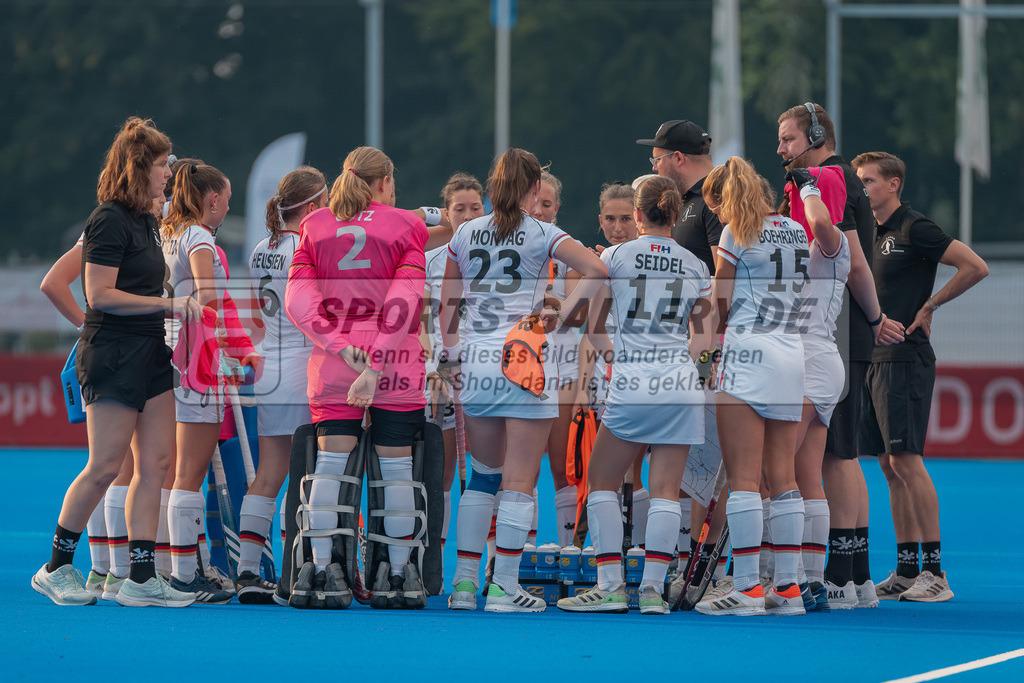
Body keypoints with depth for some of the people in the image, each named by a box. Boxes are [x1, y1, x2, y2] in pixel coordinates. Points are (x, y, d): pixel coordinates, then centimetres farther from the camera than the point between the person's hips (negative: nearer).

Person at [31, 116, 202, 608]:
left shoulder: (146, 221, 16)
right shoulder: (109, 221, -12)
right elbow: (101, 294, -18)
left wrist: (172, 311, 14)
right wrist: (166, 304, -17)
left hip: (149, 355, 9)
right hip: (113, 355, -9)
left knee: (156, 462, 2)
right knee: (105, 466, -7)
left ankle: (141, 579, 3)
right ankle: (56, 568, 7)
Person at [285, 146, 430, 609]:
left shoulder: (315, 226, 8)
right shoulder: (406, 227, 0)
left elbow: (298, 303, -3)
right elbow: (403, 305, -12)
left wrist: (346, 351, -7)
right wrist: (374, 369, -15)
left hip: (331, 363, 2)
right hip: (395, 363, -2)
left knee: (330, 464, 4)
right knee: (396, 467, 4)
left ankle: (320, 568, 0)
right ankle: (398, 575, 7)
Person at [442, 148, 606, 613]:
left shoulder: (465, 234, 9)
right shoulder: (540, 234, -3)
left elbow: (448, 302, 13)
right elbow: (597, 269, -16)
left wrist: (451, 350, 17)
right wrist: (564, 313, -9)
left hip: (476, 361, 4)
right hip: (524, 361, -4)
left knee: (482, 477, 15)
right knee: (519, 481, -1)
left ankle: (465, 580, 11)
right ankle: (504, 587, -3)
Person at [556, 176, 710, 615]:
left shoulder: (614, 258, 2)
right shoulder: (696, 267, 8)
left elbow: (593, 327, 6)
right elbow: (705, 335, 13)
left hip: (631, 385, -2)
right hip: (681, 385, 2)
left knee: (602, 482, 9)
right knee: (665, 491, 4)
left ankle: (611, 586, 2)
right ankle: (653, 588, -3)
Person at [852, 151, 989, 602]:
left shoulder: (914, 230, -9)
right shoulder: (873, 233, 16)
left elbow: (976, 267, -14)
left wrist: (930, 304, -8)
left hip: (905, 358, -9)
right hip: (875, 360, 9)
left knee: (906, 460, -12)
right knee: (890, 465, 7)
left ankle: (935, 572, -11)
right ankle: (905, 571, 10)